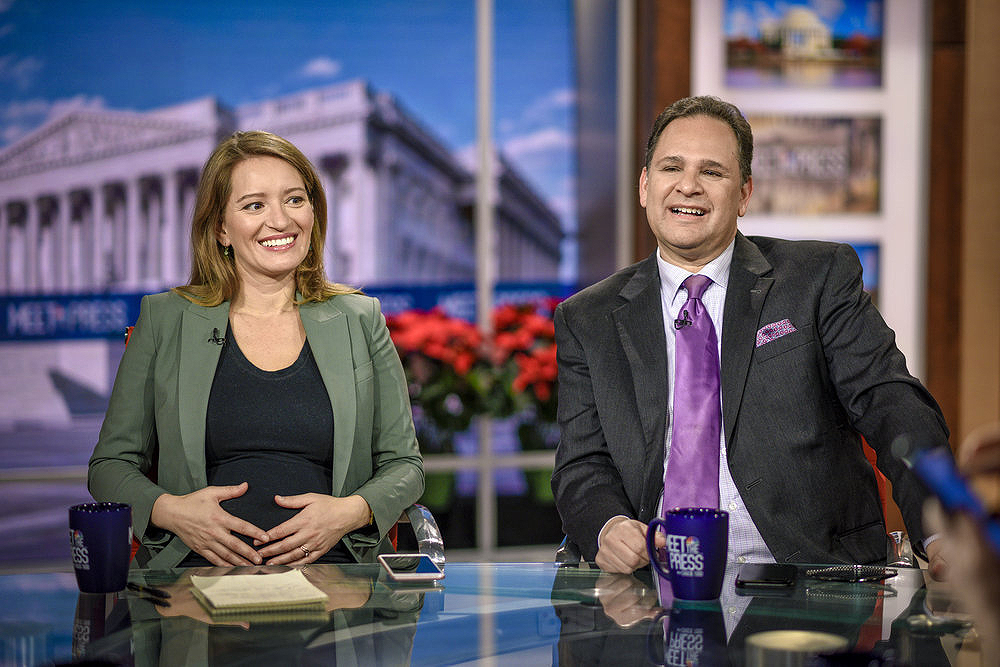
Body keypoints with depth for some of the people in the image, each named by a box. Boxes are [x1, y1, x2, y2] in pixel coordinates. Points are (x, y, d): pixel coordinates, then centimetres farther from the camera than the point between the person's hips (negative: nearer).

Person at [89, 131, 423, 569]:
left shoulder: (360, 320, 16)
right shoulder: (164, 320, 13)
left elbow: (403, 463, 16)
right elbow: (111, 463, 14)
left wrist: (351, 512, -7)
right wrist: (169, 510, -8)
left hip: (332, 569, 1)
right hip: (200, 569, -1)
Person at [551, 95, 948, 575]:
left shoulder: (822, 278, 9)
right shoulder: (587, 321, 15)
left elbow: (890, 405, 0)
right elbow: (582, 465, 9)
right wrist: (608, 527, -15)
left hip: (813, 585, -1)